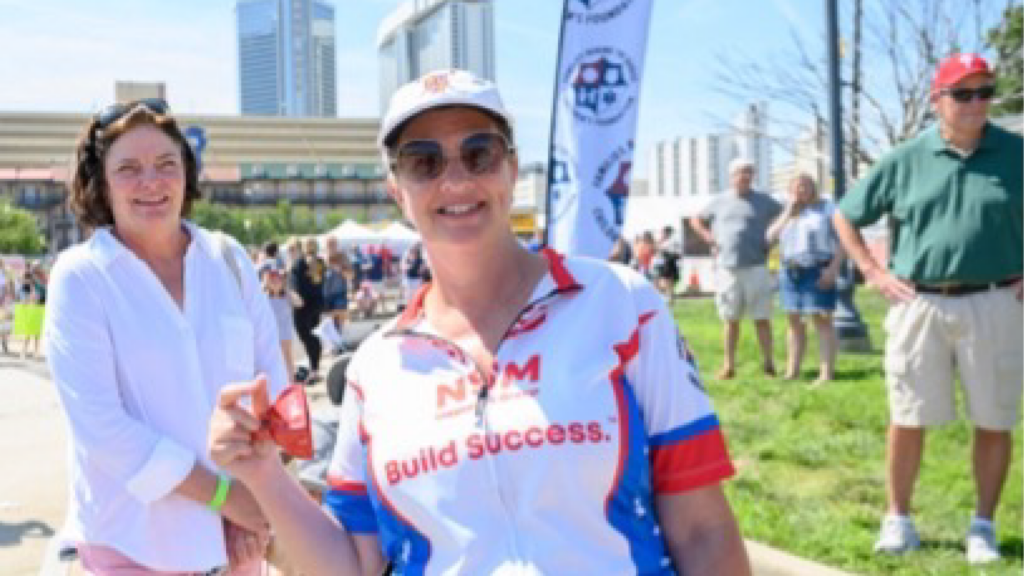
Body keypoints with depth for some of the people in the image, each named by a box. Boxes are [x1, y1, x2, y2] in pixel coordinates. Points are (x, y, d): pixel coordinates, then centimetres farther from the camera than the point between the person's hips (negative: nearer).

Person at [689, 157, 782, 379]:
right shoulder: (720, 201, 10)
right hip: (727, 268, 1)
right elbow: (696, 220, 20)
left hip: (756, 267, -1)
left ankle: (768, 363, 5)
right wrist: (708, 237, 5)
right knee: (731, 320, 6)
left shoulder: (764, 201, 7)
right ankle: (729, 365, 11)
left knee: (762, 318, -1)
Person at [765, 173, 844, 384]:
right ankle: (792, 371, 12)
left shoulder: (827, 209, 3)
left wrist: (833, 267, -16)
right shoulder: (788, 213, 18)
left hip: (818, 272, -5)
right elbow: (771, 236, 7)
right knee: (794, 320, 7)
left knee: (822, 320, -8)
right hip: (790, 272, 5)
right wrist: (789, 212, 0)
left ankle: (826, 372, -9)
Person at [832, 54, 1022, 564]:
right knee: (908, 419, 6)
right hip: (919, 306, 0)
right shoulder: (905, 159, 2)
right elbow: (845, 215, 11)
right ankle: (898, 518, 20)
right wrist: (874, 273, 3)